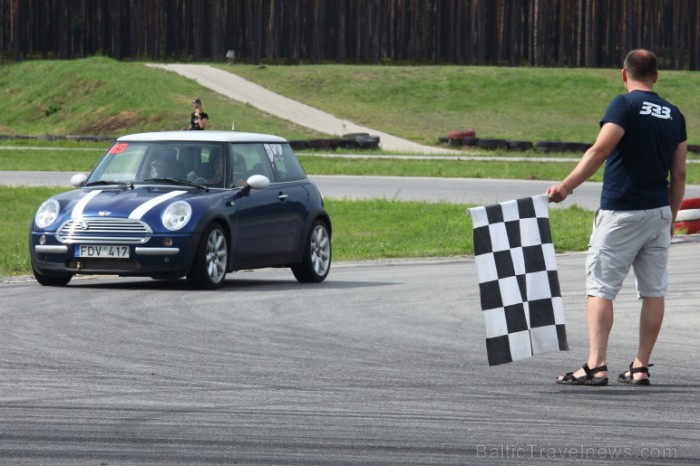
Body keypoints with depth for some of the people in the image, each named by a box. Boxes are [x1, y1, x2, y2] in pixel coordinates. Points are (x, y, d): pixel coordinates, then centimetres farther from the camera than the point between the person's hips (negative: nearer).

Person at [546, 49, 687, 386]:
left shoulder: (625, 105, -8)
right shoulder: (674, 115, 9)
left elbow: (600, 150, -20)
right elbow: (679, 174, 11)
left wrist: (566, 186, -22)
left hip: (621, 213, -5)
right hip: (658, 212, 6)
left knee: (601, 288, -3)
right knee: (653, 291, 7)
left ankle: (596, 365, -11)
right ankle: (641, 367, 8)